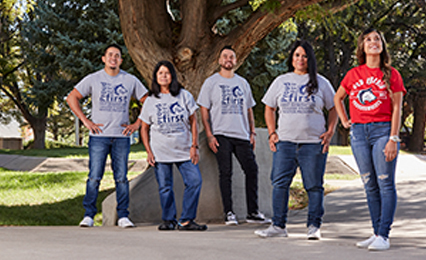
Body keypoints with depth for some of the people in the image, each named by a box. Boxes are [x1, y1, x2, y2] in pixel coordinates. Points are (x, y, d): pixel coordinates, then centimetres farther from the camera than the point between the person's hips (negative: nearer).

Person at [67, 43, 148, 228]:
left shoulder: (131, 81, 7)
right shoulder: (93, 79, 3)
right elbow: (71, 98, 6)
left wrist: (136, 124, 3)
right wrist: (85, 121, -2)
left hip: (122, 136, 1)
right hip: (99, 135, -1)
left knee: (121, 178, 2)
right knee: (94, 177, -4)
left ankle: (123, 216, 7)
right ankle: (88, 215, 3)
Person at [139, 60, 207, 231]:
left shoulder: (184, 96, 6)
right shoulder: (150, 101, 7)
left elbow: (193, 122, 7)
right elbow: (144, 128, 10)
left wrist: (194, 146, -2)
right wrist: (149, 151, -1)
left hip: (184, 151, 0)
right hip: (160, 151, 0)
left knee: (195, 181, -10)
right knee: (165, 187, 0)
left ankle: (186, 220, -3)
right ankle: (169, 220, 14)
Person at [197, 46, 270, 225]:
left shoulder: (242, 83, 17)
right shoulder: (211, 82, 5)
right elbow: (204, 111, 1)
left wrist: (252, 133, 9)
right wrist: (209, 135, -8)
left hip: (242, 135, 4)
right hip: (221, 135, -4)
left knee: (251, 170, -2)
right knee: (225, 173, -4)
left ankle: (253, 212, 4)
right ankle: (228, 213, 1)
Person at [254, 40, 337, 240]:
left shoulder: (320, 82, 7)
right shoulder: (281, 81, 12)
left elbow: (333, 109, 11)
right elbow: (269, 108, 18)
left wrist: (330, 133, -1)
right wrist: (272, 132, 6)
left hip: (314, 143, -2)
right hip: (284, 141, 2)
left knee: (314, 186, 0)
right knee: (279, 183, -2)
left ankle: (314, 226, 8)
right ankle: (278, 225, 5)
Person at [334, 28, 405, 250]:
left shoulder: (391, 74, 2)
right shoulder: (354, 74, 10)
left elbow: (397, 109, -2)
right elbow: (337, 98, 26)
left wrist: (393, 139, -10)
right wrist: (344, 121, 14)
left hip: (383, 130, -4)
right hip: (359, 132, 4)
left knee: (385, 184, -7)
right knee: (370, 186, 7)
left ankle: (384, 236, -7)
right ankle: (377, 233, 13)